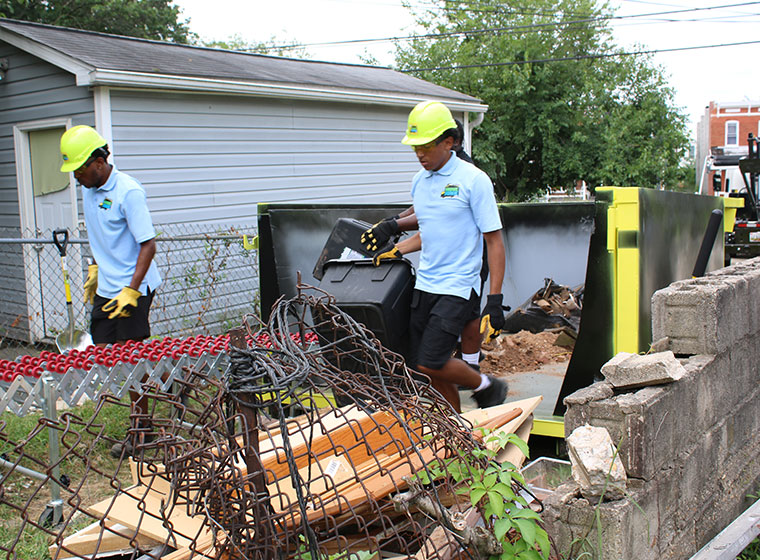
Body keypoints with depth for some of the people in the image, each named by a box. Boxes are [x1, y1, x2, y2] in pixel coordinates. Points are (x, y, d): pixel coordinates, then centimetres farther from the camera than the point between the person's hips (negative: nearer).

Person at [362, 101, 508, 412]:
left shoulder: (473, 180, -9)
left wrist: (495, 300, -14)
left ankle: (485, 386, 13)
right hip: (424, 285, 7)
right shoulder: (419, 180, 11)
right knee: (429, 370, 7)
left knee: (430, 363, -14)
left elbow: (494, 241, -9)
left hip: (458, 287, -7)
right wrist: (396, 249, 9)